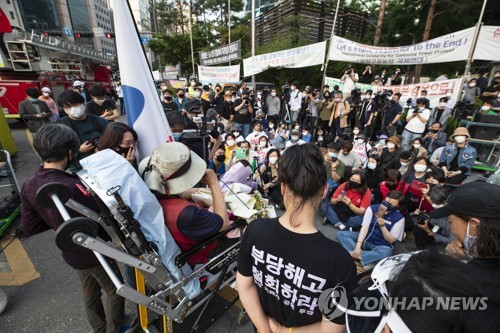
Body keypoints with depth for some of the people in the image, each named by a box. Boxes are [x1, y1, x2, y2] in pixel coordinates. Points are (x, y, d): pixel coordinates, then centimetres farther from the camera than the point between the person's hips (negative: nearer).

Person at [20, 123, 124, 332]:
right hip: (95, 252, -7)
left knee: (90, 293, 29)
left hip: (71, 253, 7)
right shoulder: (72, 187, -37)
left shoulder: (29, 186, -12)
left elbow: (29, 227, -1)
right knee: (114, 292, 19)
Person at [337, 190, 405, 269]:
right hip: (365, 239, 3)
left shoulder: (399, 218, -8)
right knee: (340, 234, -19)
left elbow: (391, 240, -7)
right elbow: (364, 227, -14)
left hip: (382, 246, -2)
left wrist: (382, 226, -25)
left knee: (385, 253, -41)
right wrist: (358, 245, -27)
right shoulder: (372, 208, -4)